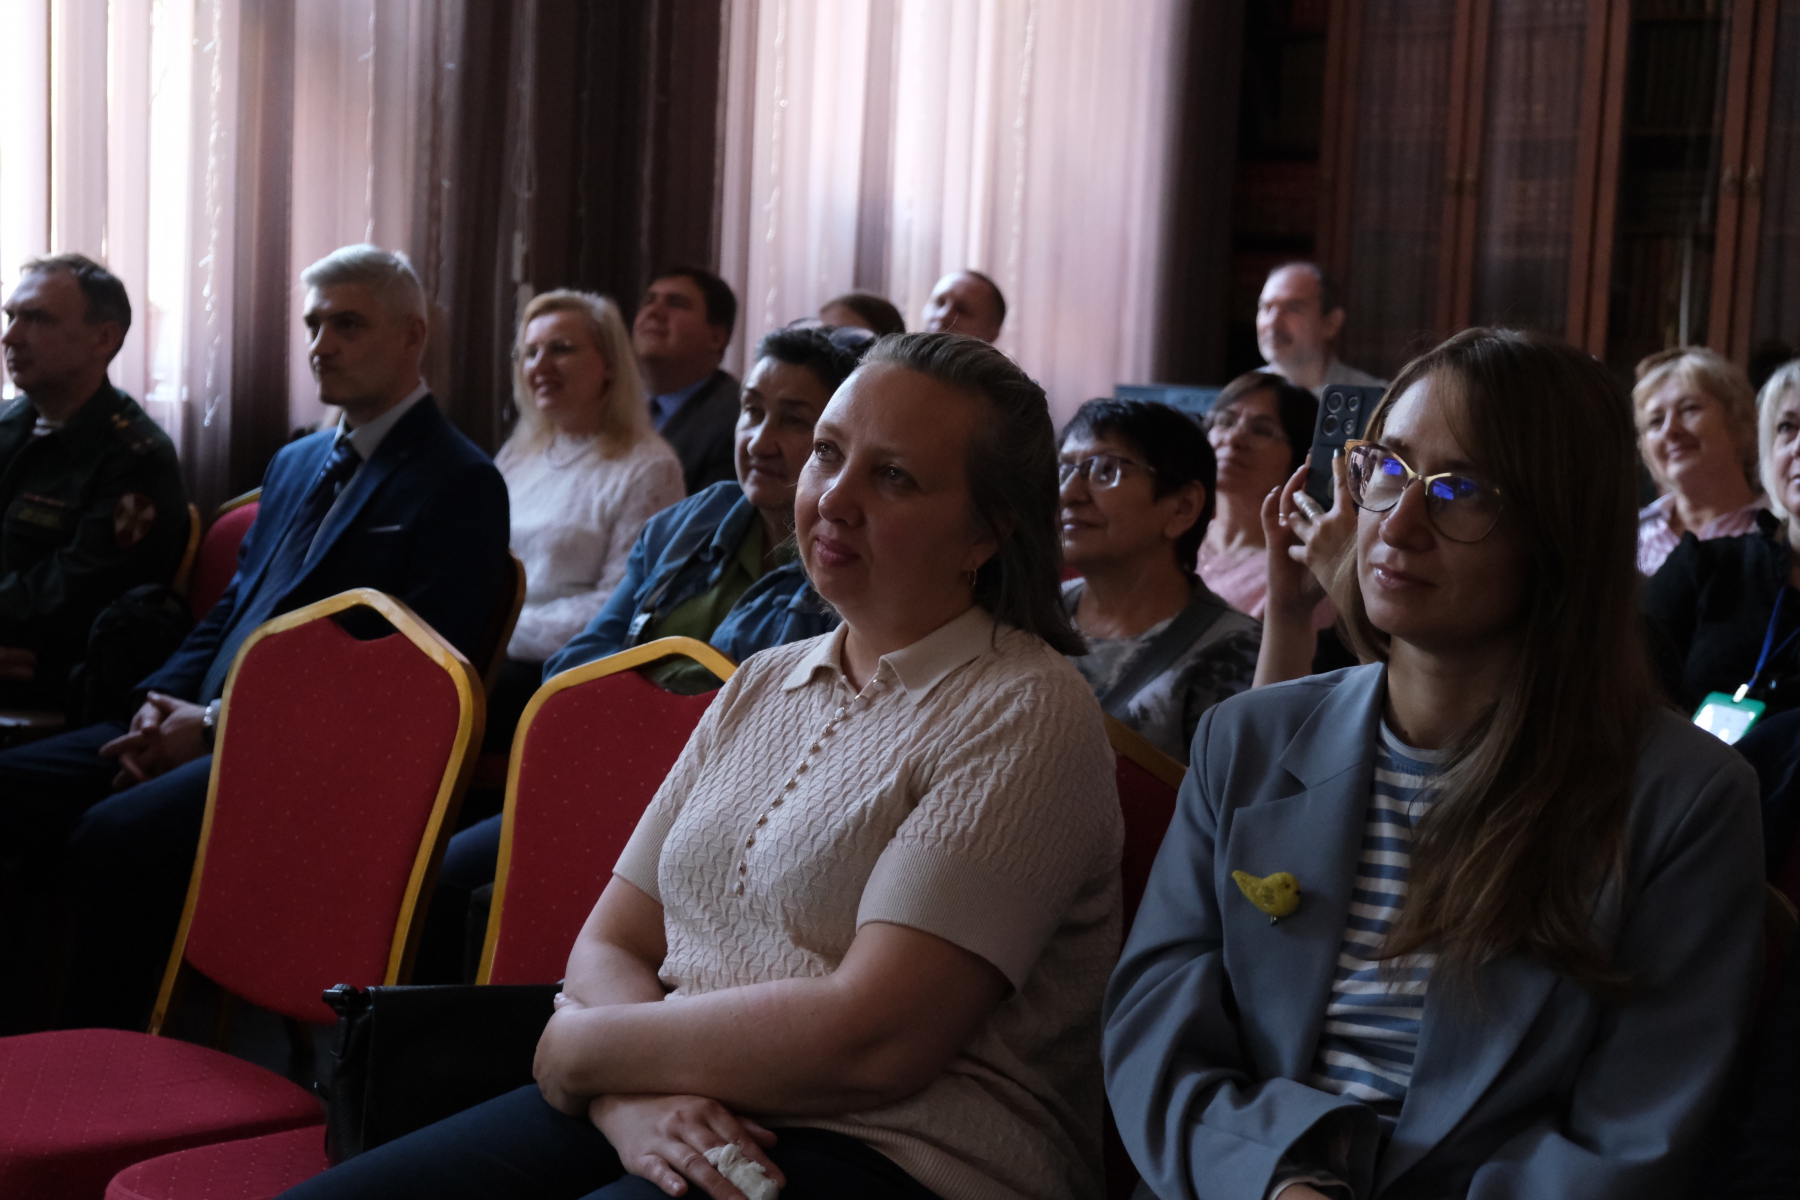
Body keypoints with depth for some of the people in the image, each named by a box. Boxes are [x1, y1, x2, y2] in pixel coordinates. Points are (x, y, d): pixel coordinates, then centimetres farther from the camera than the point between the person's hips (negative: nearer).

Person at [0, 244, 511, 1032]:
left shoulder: (461, 485, -5)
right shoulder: (296, 464, 23)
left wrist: (214, 725, -14)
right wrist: (166, 702, 2)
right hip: (201, 725, 9)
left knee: (117, 835, -30)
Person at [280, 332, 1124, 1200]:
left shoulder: (1026, 715, -8)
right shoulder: (759, 688, 15)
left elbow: (871, 1041, -17)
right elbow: (607, 945, 10)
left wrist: (579, 1048, -6)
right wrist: (632, 1096, -12)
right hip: (672, 1120, 6)